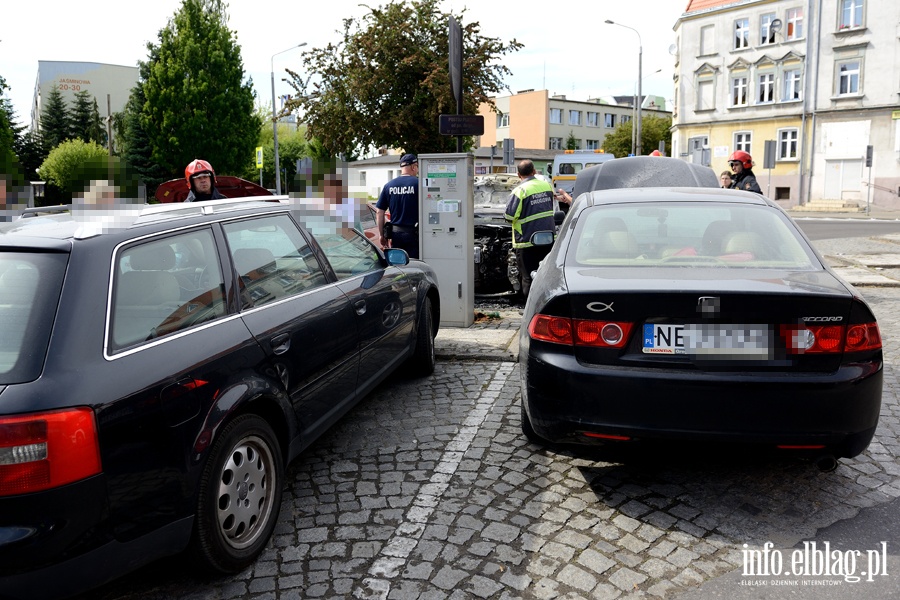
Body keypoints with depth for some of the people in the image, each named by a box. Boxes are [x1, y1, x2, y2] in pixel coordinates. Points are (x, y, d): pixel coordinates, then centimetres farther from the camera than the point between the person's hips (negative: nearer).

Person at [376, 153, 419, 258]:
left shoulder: (389, 185, 6)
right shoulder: (418, 184, -7)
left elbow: (379, 212, 7)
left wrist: (382, 235, 15)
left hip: (395, 234, 4)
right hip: (413, 234, -4)